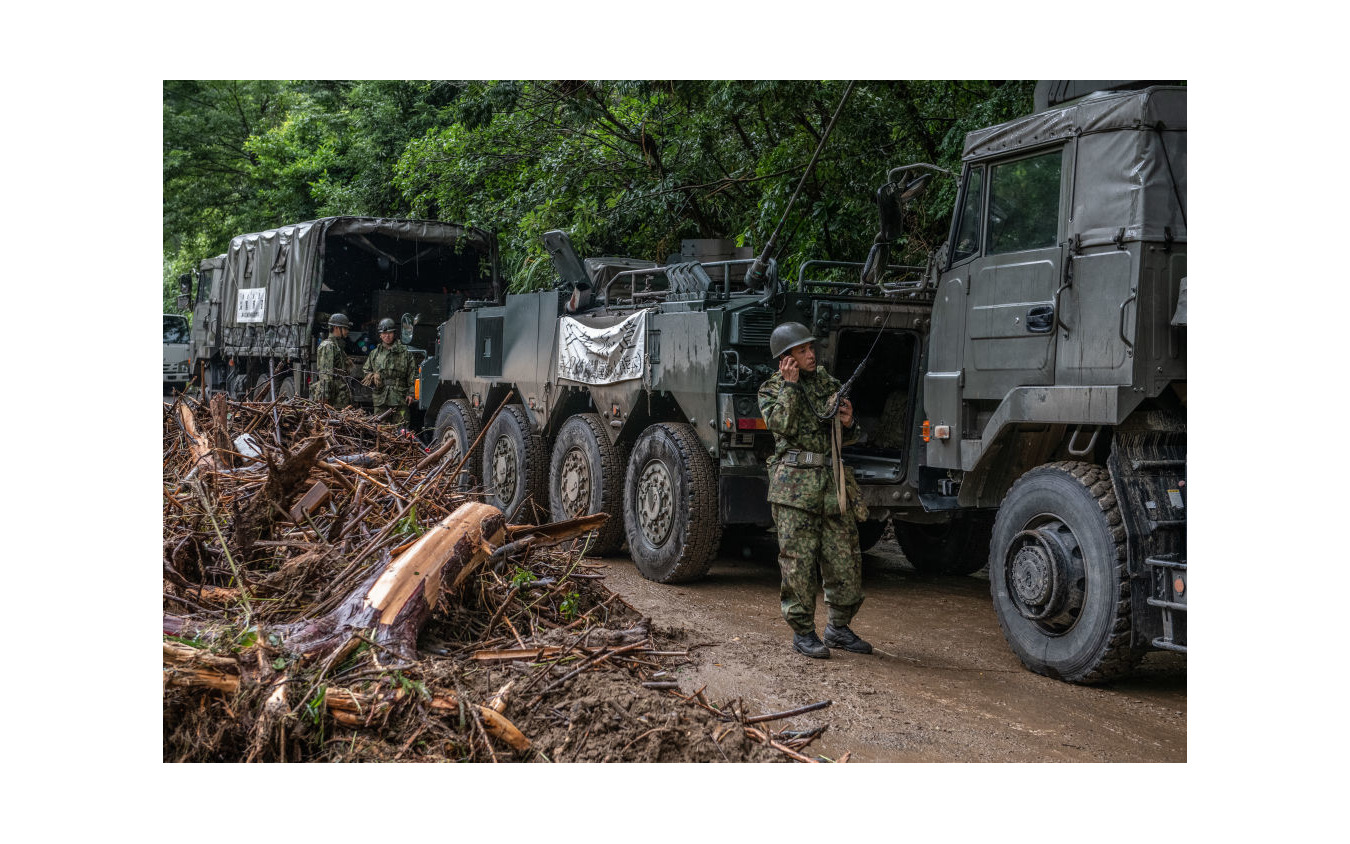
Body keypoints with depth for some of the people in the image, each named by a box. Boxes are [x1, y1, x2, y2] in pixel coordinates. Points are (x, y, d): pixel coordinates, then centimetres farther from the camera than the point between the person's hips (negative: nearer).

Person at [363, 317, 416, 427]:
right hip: (380, 398, 3)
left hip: (399, 398, -2)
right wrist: (371, 377, 0)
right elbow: (367, 371, 23)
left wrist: (410, 393, -3)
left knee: (401, 427, -5)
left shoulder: (405, 353, 6)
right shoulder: (374, 354, 15)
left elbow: (412, 374, 4)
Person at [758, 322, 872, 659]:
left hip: (834, 480, 5)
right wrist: (790, 385, -12)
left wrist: (847, 423, 0)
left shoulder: (828, 383, 16)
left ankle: (838, 628, 20)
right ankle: (802, 631, 8)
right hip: (795, 483, -5)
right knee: (799, 559, -3)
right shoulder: (772, 389, 3)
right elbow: (782, 425, -17)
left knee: (845, 558, 5)